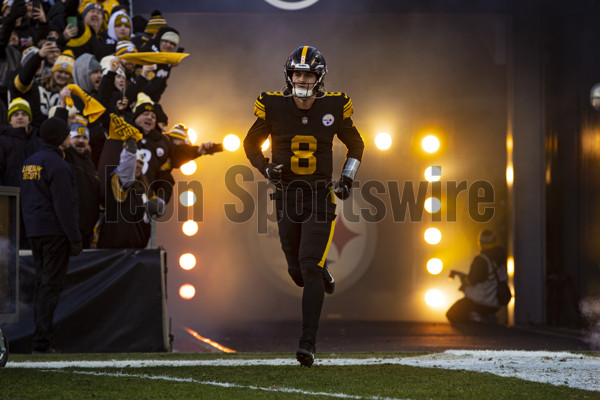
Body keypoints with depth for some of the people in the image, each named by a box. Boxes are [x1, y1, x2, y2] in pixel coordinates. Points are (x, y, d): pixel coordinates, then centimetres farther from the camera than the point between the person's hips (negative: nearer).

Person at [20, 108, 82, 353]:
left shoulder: (29, 162, 13)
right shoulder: (57, 165, -14)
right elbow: (64, 205, -17)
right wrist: (75, 238, -15)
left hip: (34, 232, 9)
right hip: (55, 232, -9)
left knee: (41, 284, 11)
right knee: (51, 285, -8)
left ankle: (42, 340, 11)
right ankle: (42, 341, -12)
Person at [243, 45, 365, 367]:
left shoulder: (333, 107, -2)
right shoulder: (273, 106, -3)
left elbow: (355, 144, 14)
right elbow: (251, 143, 11)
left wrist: (347, 178, 2)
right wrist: (266, 168, -8)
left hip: (320, 196, -2)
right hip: (286, 194, 2)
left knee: (309, 267, -14)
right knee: (297, 271, 8)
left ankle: (308, 343, -14)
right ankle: (323, 275, 47)